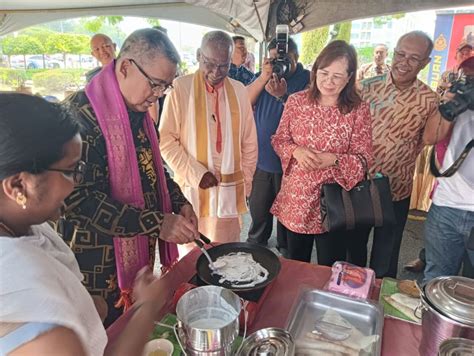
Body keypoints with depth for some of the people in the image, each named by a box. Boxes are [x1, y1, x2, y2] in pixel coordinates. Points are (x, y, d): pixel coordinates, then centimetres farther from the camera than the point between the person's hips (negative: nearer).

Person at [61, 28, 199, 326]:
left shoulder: (139, 112, 5)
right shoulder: (82, 116, -23)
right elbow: (81, 199, -27)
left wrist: (180, 203, 1)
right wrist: (158, 223, -27)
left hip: (140, 252, 8)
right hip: (98, 265, -7)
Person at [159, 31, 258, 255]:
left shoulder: (239, 91, 8)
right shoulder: (181, 87, -4)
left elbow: (249, 141, 13)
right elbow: (166, 139, -6)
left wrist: (246, 181, 10)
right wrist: (196, 174, -11)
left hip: (230, 190, 3)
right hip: (192, 188, -3)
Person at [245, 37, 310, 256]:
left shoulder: (307, 79, -5)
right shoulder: (263, 76, 9)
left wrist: (284, 96, -30)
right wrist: (263, 77, -17)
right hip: (261, 156, 4)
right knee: (258, 207, 17)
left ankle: (286, 250, 34)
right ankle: (256, 242, 40)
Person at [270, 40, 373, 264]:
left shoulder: (358, 110, -8)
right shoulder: (296, 101, -3)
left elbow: (364, 158, -8)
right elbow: (279, 140, 4)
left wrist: (333, 159, -27)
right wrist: (296, 151, -18)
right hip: (296, 198, 3)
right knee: (294, 268, 22)